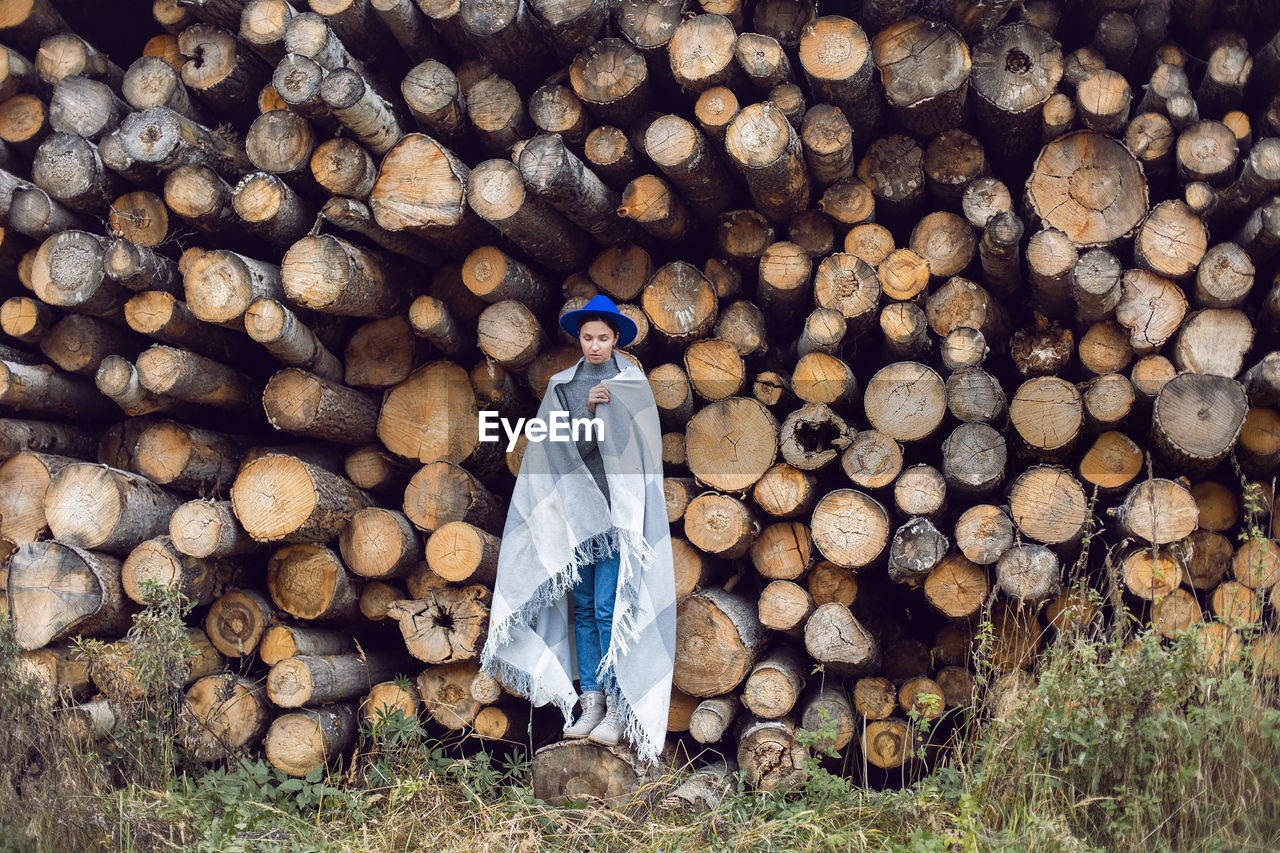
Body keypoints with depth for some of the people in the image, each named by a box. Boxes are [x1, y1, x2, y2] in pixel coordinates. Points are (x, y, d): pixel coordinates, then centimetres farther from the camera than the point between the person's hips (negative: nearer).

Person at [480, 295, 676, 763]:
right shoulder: (562, 385, 9)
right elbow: (557, 446, -1)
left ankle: (621, 707, -3)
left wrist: (625, 509, -9)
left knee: (611, 607, -9)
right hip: (575, 510, 4)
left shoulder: (634, 384, 0)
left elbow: (641, 452, -2)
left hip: (618, 510, -4)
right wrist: (587, 409, -16)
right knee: (584, 608, 6)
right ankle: (591, 701, 12)